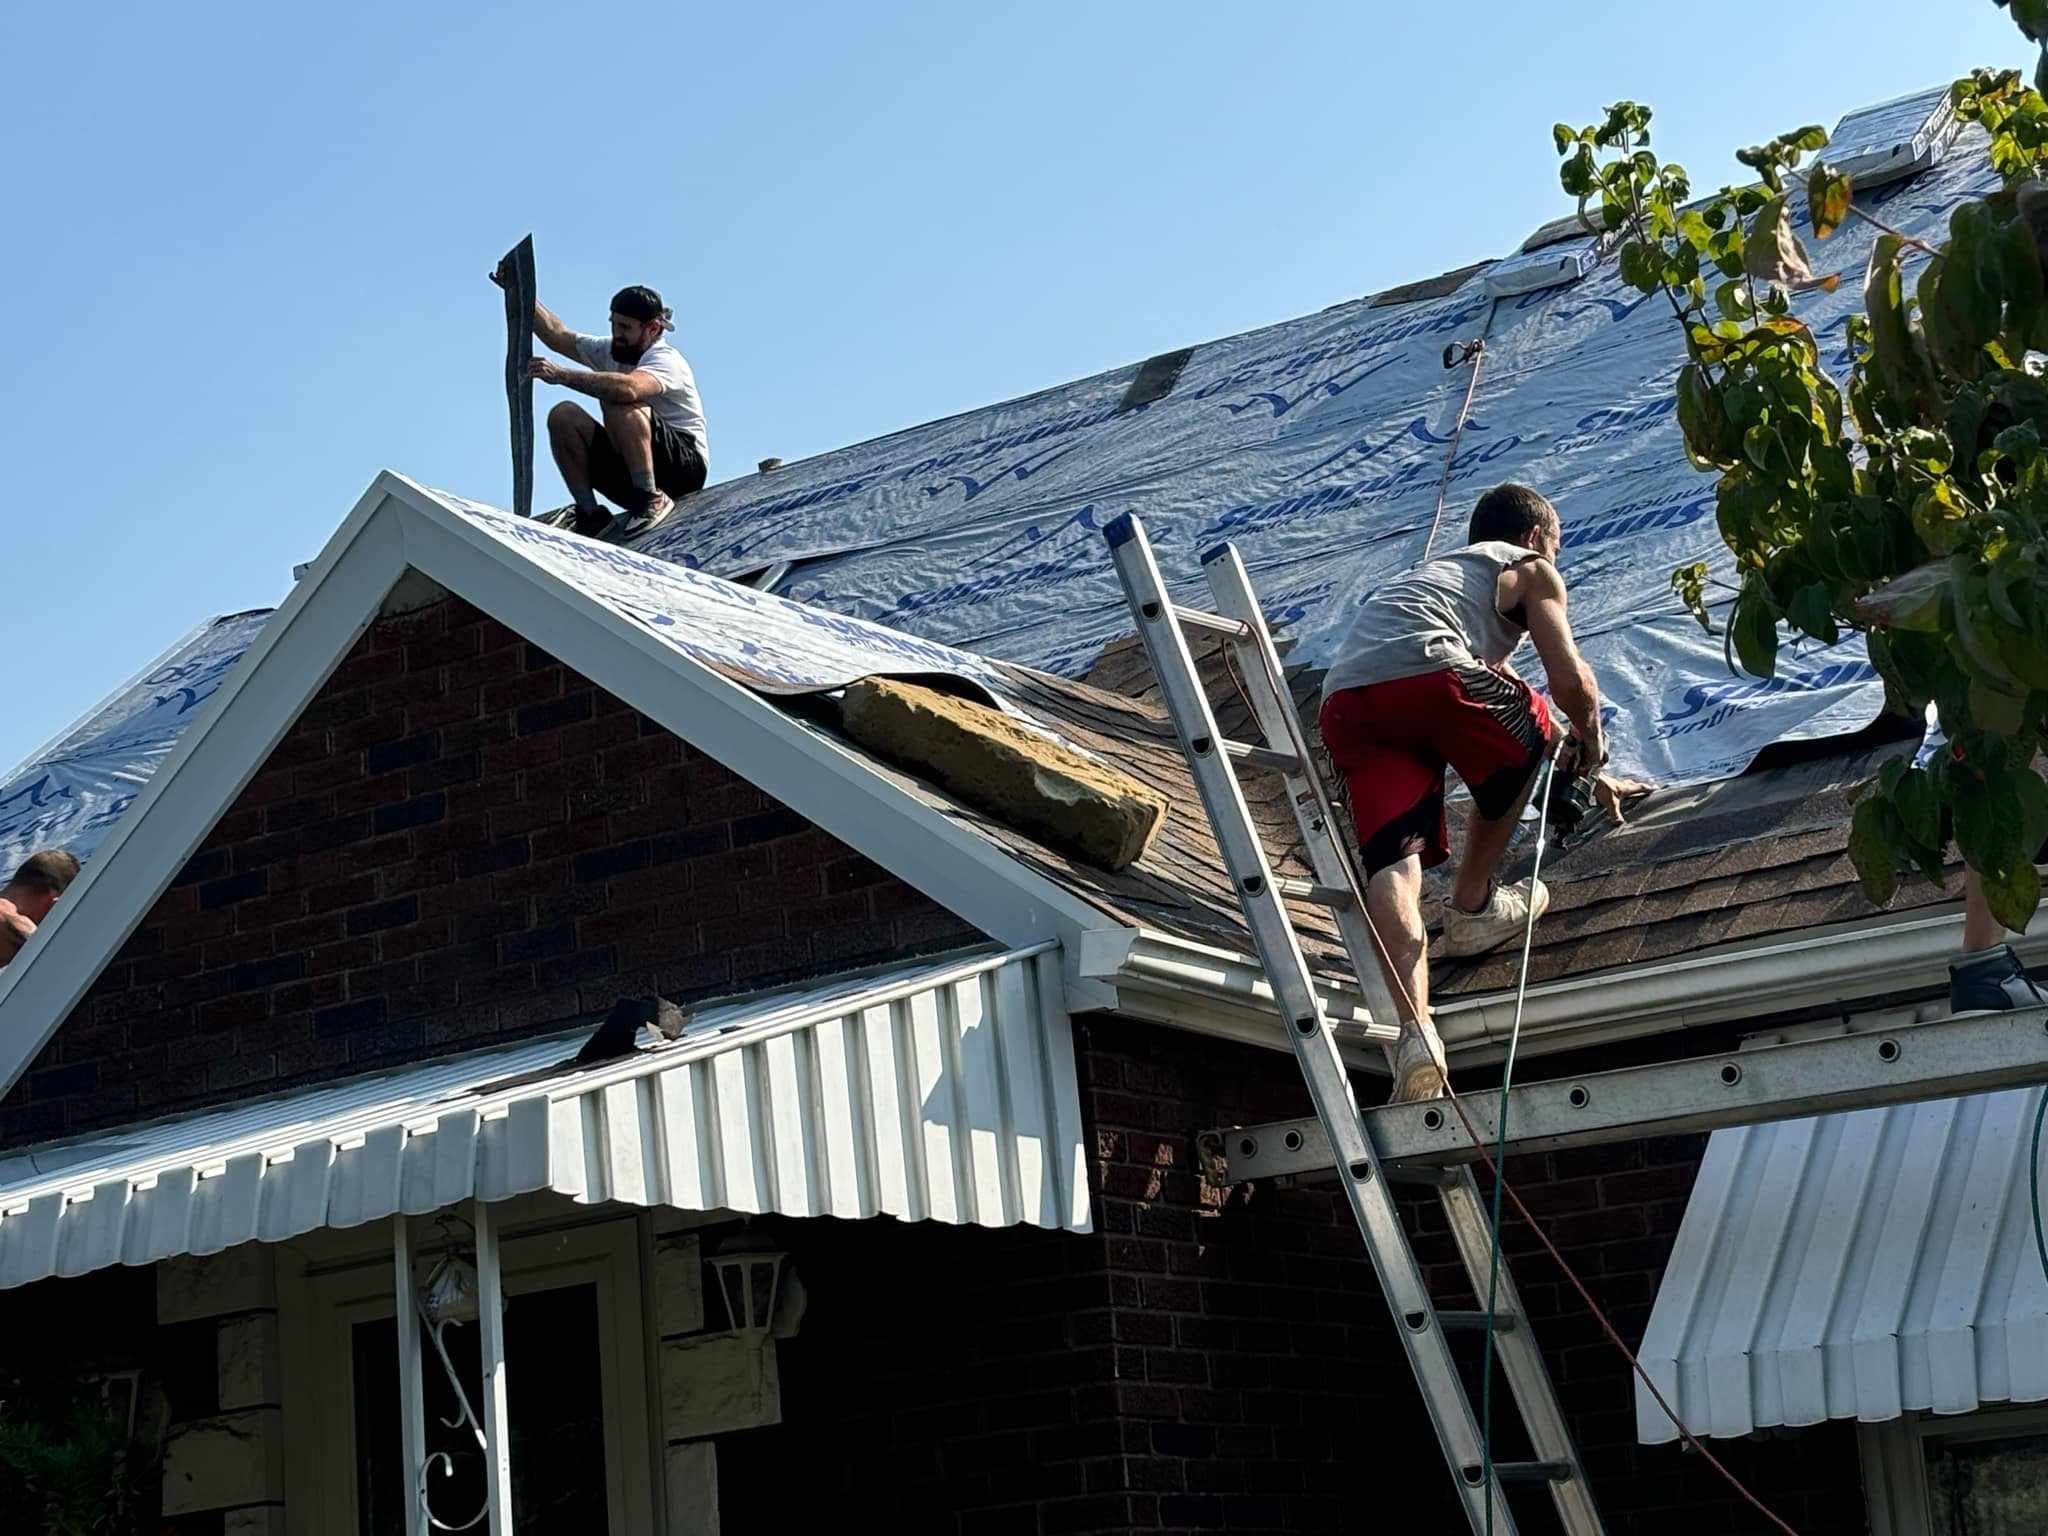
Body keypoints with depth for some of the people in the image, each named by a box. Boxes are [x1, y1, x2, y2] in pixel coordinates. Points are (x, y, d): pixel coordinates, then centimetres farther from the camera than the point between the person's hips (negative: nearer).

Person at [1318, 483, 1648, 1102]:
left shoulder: (1440, 571, 45)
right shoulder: (1531, 571, 23)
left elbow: (1503, 689, 54)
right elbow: (1571, 685, 9)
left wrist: (1585, 774, 60)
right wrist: (1590, 744, 30)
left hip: (1344, 704, 6)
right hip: (1428, 673, -6)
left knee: (1393, 862, -8)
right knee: (1520, 745, 25)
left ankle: (1415, 1029, -28)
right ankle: (1472, 907, 26)